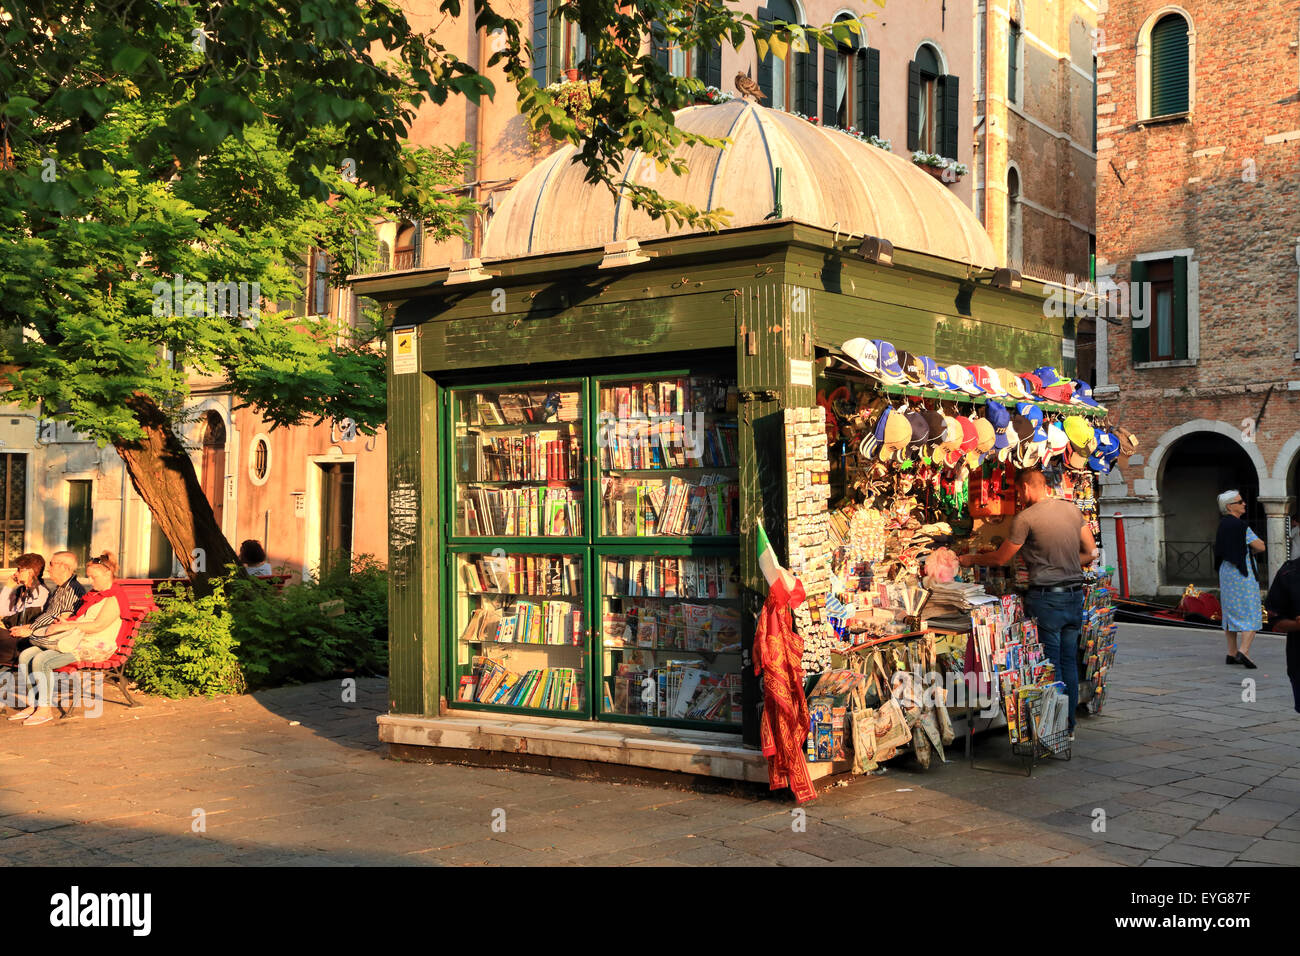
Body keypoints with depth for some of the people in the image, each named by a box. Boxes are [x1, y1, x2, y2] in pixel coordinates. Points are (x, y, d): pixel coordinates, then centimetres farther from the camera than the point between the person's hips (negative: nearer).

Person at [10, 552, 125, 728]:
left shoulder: (115, 597, -10)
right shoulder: (95, 595, 22)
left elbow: (98, 626, -19)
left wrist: (65, 626, -15)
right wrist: (65, 623, 4)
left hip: (95, 647, -10)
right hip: (77, 640, 10)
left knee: (41, 660, -25)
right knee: (26, 656, -4)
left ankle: (45, 710, -16)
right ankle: (33, 705, -3)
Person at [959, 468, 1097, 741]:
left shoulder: (1025, 518, -11)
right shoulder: (1072, 508, 7)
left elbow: (1000, 558, 0)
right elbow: (1091, 553, 11)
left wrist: (971, 559, 16)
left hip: (1046, 598, -6)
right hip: (1075, 595, 6)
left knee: (1050, 666, 1)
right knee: (1069, 663, 13)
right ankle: (1069, 726, 20)